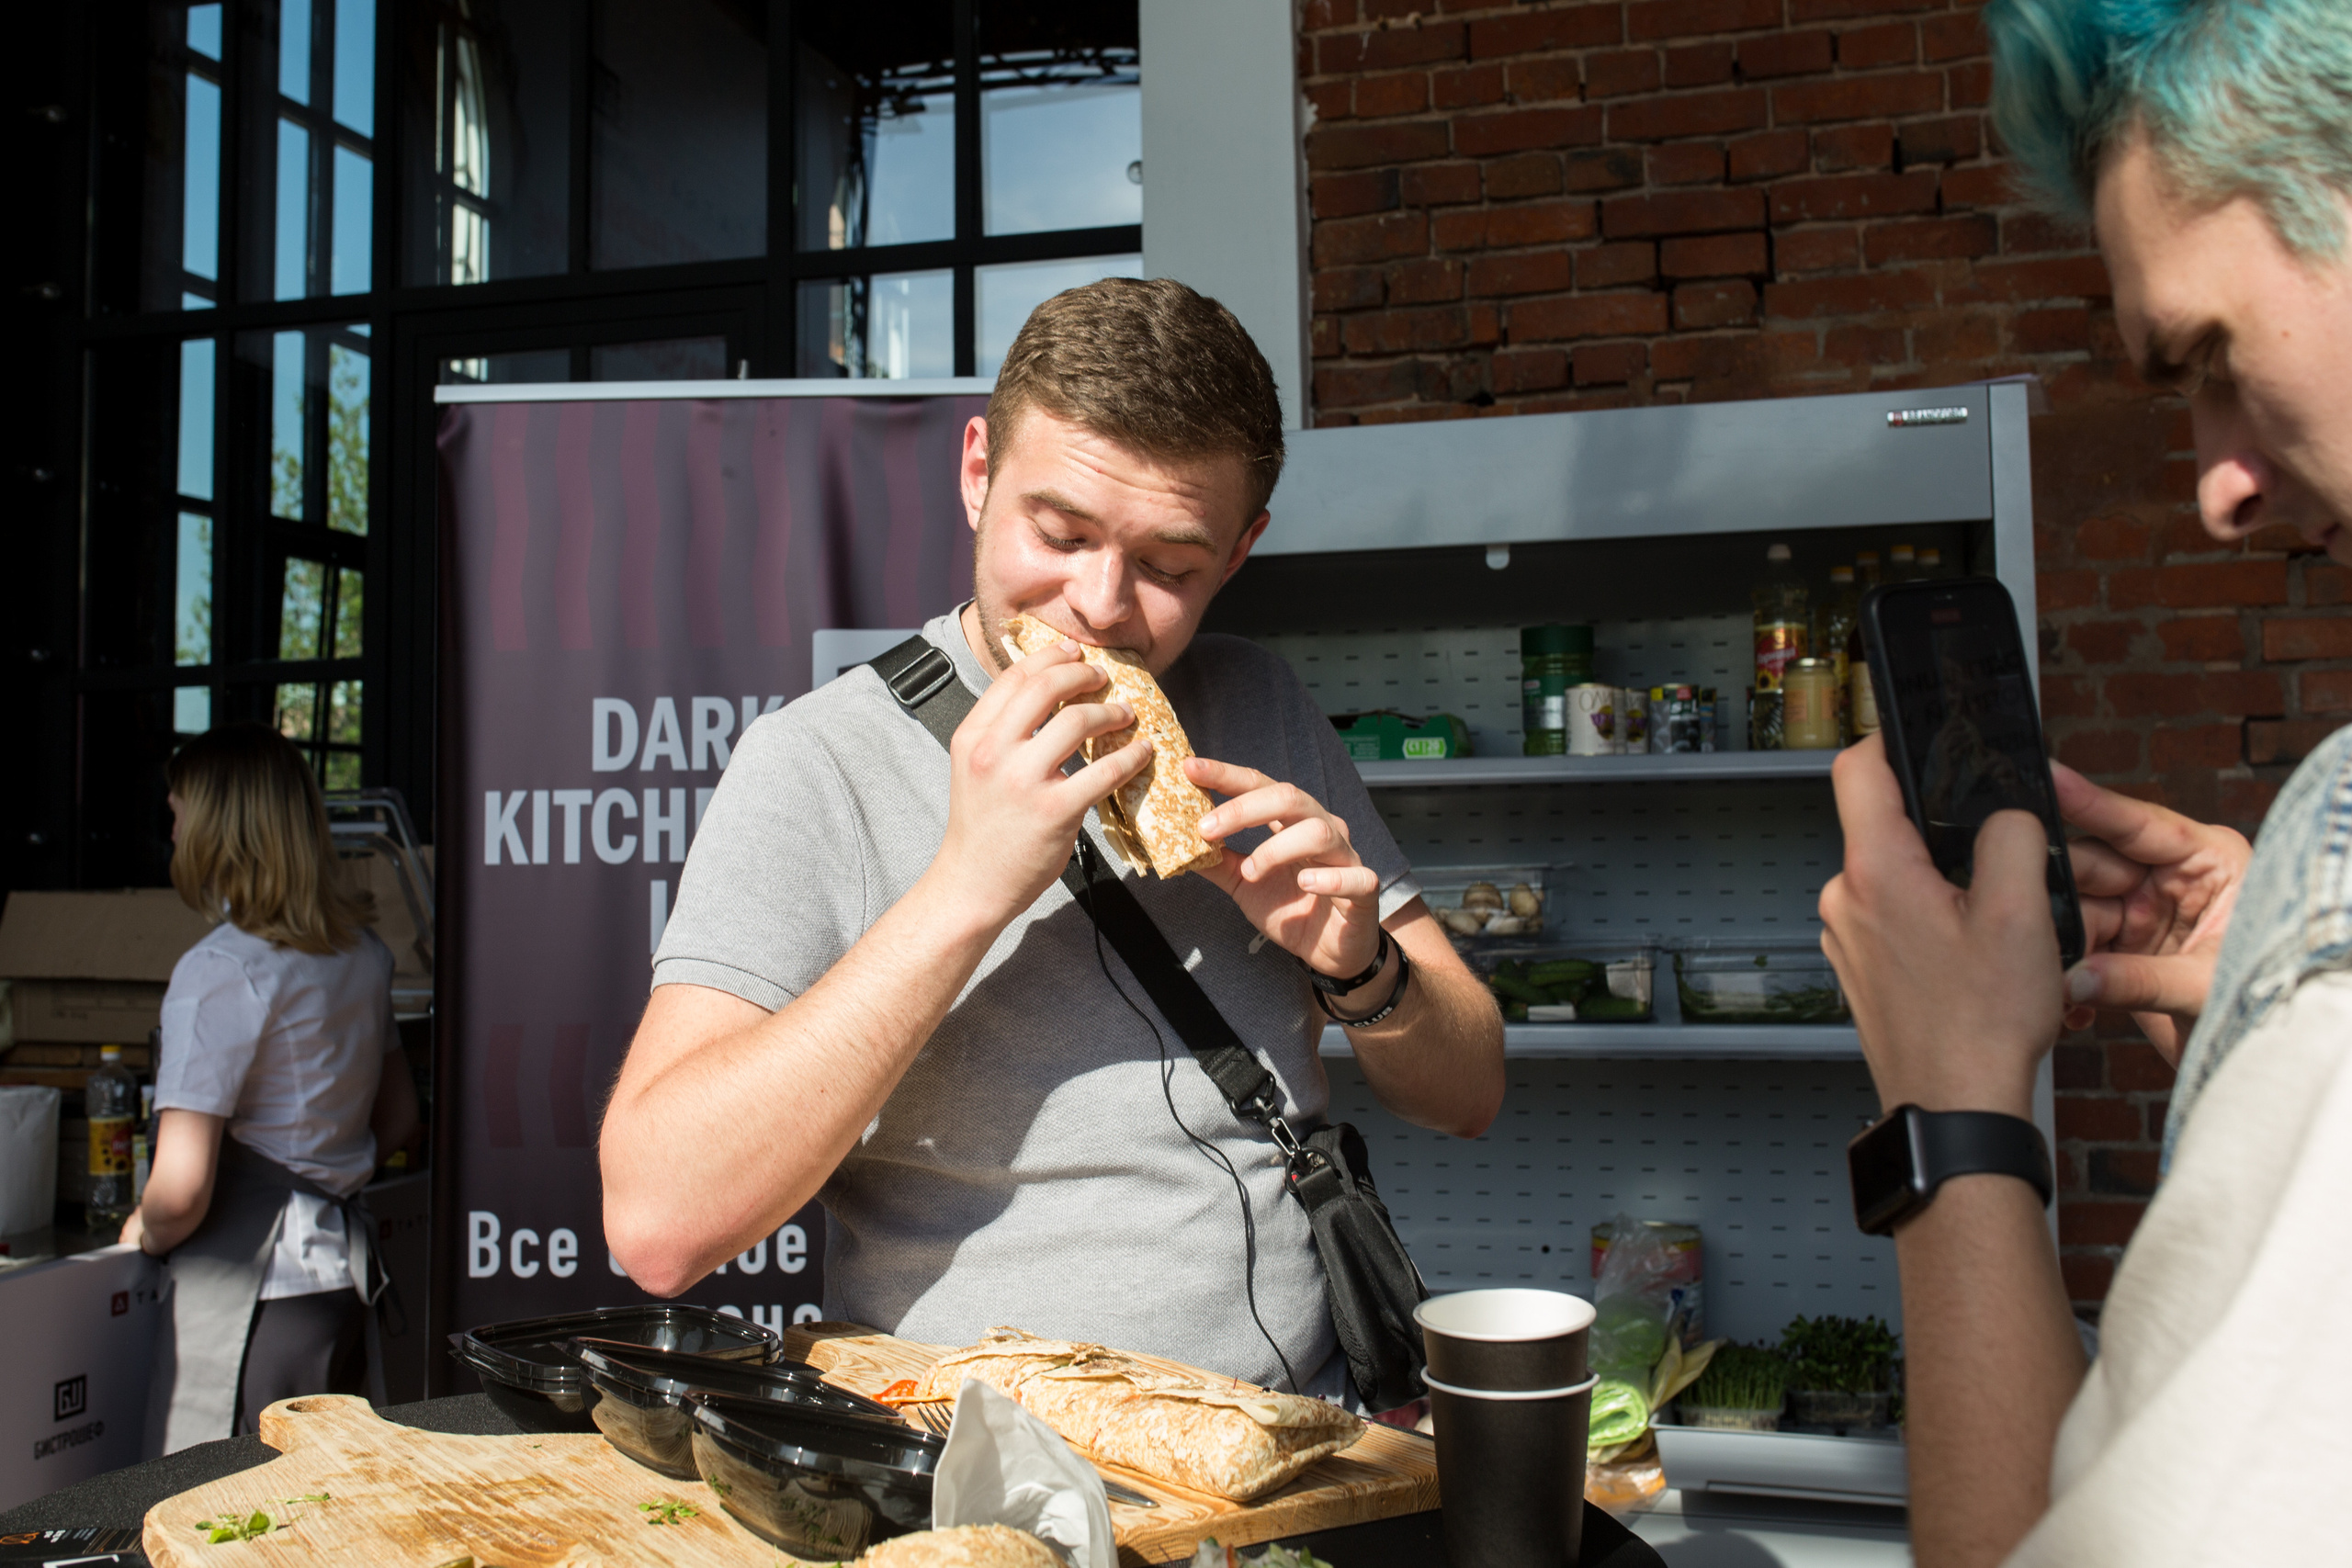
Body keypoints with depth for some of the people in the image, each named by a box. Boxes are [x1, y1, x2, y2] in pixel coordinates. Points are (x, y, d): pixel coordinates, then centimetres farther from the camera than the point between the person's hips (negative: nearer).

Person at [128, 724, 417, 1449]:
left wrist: (146, 1232, 1)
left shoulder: (219, 969, -16)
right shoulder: (362, 950, 6)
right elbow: (398, 1118, 19)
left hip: (252, 1295, -7)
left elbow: (181, 1190, -19)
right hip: (344, 1270, 7)